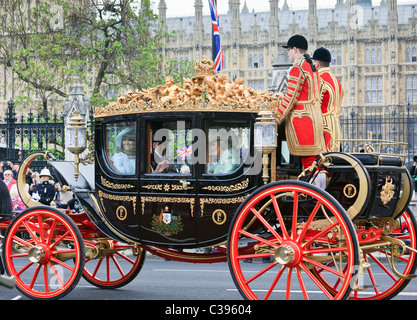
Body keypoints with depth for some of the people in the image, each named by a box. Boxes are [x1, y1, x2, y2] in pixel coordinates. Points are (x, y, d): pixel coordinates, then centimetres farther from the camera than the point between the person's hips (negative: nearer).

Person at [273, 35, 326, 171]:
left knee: (308, 160, -8)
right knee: (315, 158, 11)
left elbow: (290, 97, -14)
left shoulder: (297, 68, -12)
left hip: (301, 117, -9)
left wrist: (277, 117, -6)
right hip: (316, 116, 9)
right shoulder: (312, 67, 16)